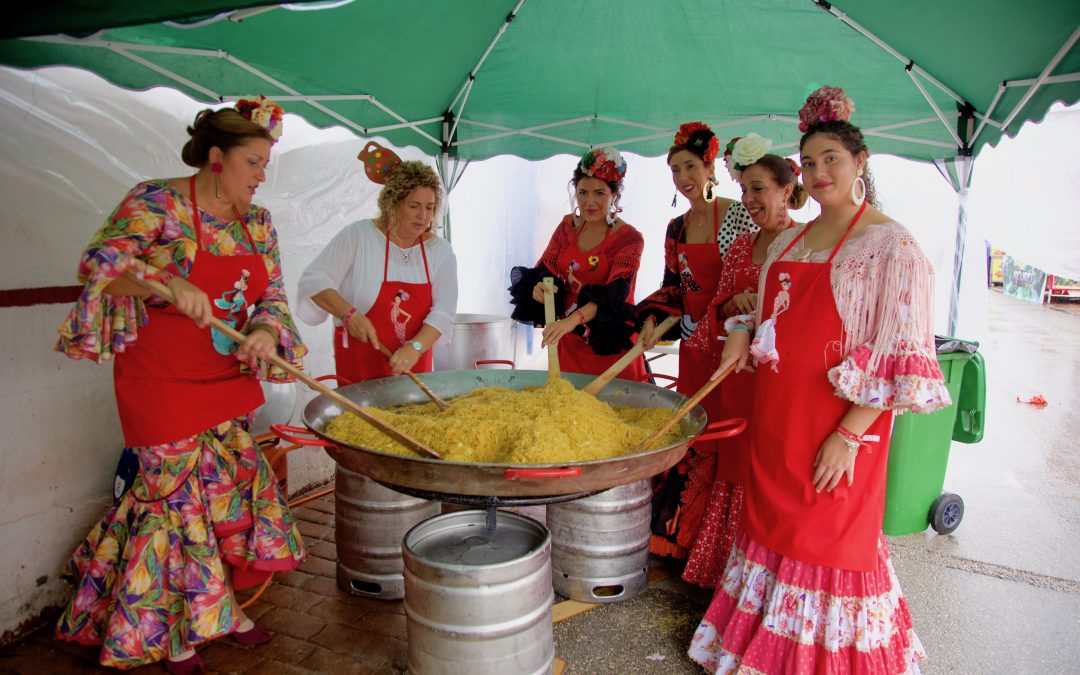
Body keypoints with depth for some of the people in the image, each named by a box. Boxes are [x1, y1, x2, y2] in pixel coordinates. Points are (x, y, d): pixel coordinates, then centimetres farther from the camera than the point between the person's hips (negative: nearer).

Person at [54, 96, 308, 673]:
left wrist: (266, 332, -18)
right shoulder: (156, 202, -12)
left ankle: (219, 609, 32)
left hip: (227, 382, 6)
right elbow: (98, 263, -17)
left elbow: (273, 296, 4)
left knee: (232, 488, 12)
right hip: (162, 382, -6)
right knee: (180, 498, 3)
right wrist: (170, 284, -33)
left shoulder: (258, 224, 6)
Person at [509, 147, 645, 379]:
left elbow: (614, 294, -23)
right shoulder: (568, 226, 5)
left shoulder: (629, 238, -11)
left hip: (610, 347, -4)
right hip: (568, 343, 4)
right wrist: (539, 287, -22)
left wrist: (573, 320, -39)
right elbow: (544, 270, 3)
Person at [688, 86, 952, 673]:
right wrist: (741, 332, 2)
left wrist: (850, 433, -19)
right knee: (772, 529, 16)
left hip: (837, 428, -6)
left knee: (826, 539, 5)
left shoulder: (891, 244, -10)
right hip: (775, 416, 7)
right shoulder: (788, 241, 12)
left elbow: (900, 356, -14)